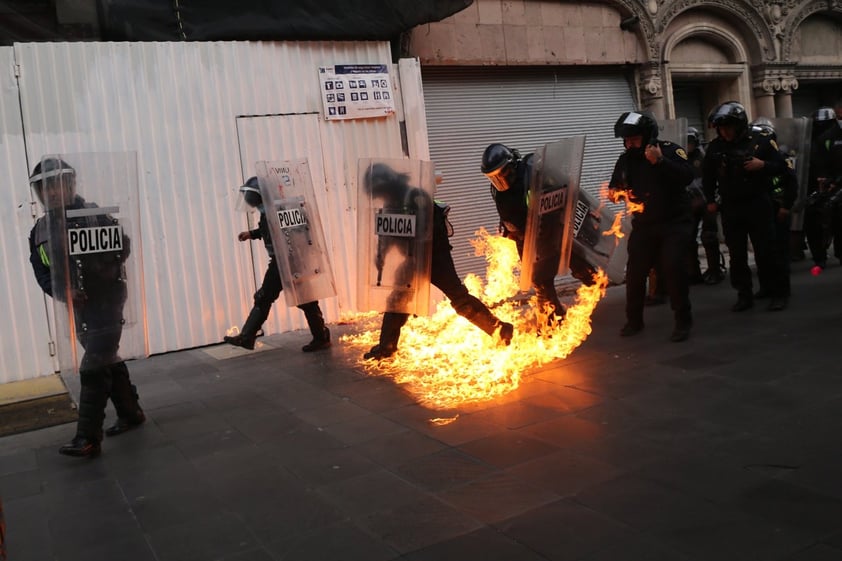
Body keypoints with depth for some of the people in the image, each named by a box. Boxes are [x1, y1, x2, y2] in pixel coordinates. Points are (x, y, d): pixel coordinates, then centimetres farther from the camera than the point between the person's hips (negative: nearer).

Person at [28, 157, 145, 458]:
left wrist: (103, 266, -20)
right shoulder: (40, 230, 6)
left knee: (93, 368, -9)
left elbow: (123, 245, -6)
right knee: (108, 361, 17)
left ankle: (88, 438, -6)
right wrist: (61, 291, -12)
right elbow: (41, 271, 4)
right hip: (77, 305, 6)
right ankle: (131, 413, 32)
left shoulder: (93, 214, -8)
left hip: (106, 300, -6)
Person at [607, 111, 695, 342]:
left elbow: (687, 176, -28)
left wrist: (660, 161, -36)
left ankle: (683, 321, 1)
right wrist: (613, 193, -7)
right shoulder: (625, 160, 2)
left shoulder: (670, 150, -13)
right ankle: (634, 320, 22)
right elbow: (617, 186, 16)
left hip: (675, 223, -5)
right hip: (643, 225, 5)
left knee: (673, 268, -15)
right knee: (634, 271, 4)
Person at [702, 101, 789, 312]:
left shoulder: (761, 141, -4)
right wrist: (710, 200, 11)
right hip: (730, 208, 3)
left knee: (765, 252, -1)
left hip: (758, 205, -3)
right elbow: (707, 175, 15)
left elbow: (781, 166, 1)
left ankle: (777, 293, 10)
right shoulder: (715, 146, 3)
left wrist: (763, 165, -17)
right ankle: (744, 295, 15)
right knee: (737, 255, 6)